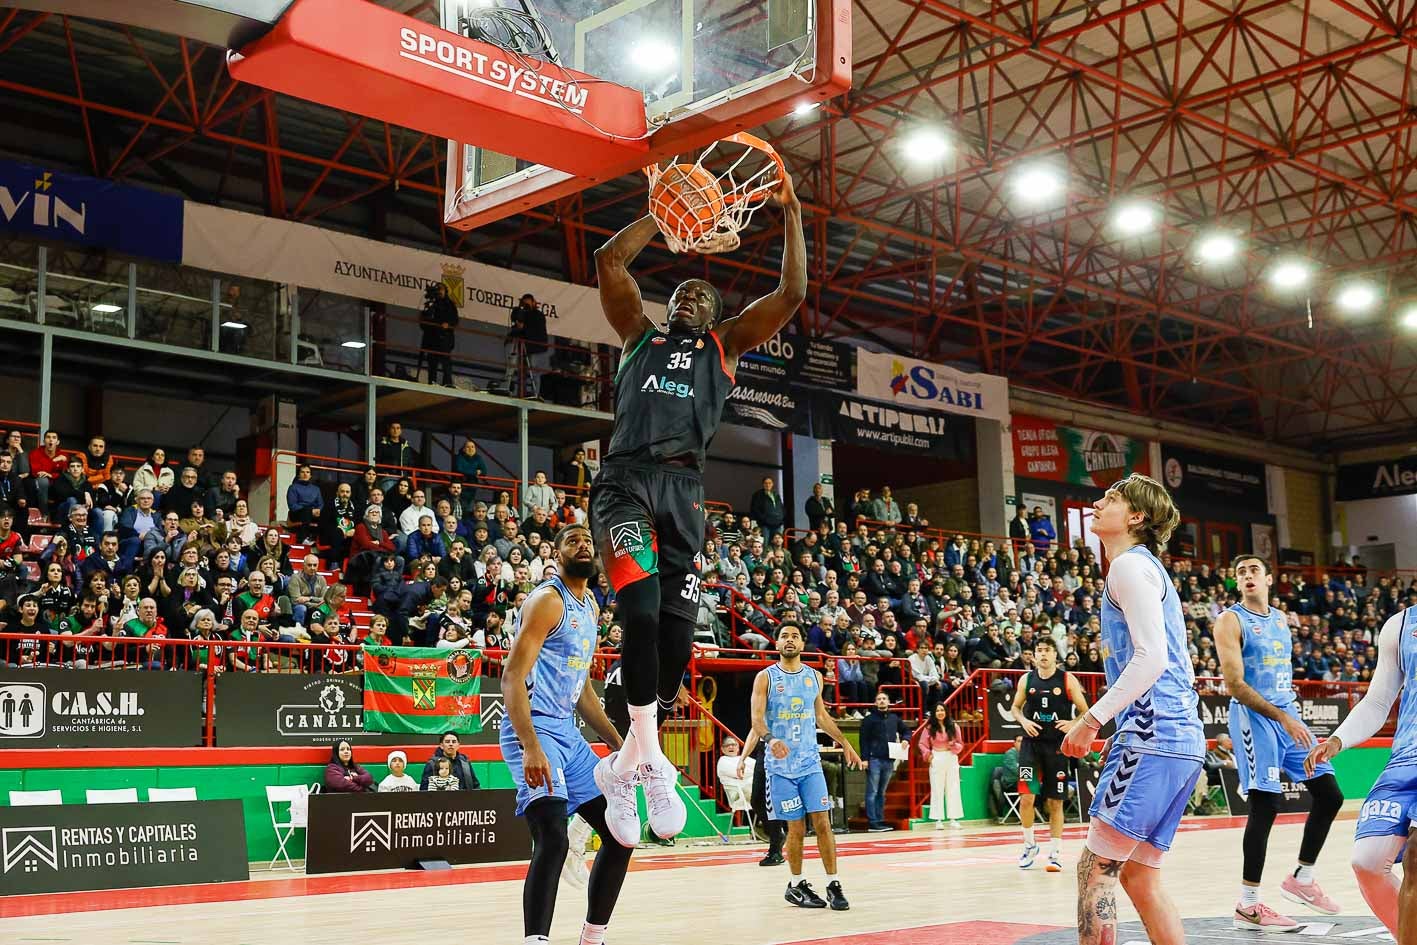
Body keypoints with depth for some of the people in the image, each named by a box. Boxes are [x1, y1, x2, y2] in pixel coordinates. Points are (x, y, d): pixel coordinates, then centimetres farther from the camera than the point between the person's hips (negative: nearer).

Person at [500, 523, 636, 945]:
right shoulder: (547, 600, -11)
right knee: (553, 839, -25)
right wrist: (530, 748, -30)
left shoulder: (590, 608, 17)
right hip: (535, 732, -9)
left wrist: (617, 743, 20)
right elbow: (513, 676, -19)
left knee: (622, 835, 10)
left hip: (568, 734, 9)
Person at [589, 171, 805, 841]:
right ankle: (647, 751, -12)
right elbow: (609, 260, 15)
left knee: (675, 633, -3)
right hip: (624, 478, -2)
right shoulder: (640, 334, 24)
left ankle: (630, 761, 14)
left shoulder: (725, 345, 24)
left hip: (682, 487, 2)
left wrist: (790, 215, 13)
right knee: (642, 609, -24)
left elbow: (792, 293, 15)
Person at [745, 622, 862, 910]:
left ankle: (833, 884, 4)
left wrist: (845, 744, 20)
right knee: (796, 828, 1)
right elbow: (757, 718, -10)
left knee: (823, 822, -4)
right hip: (780, 764, -3)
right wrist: (769, 739, -30)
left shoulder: (814, 677, 9)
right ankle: (796, 886, 17)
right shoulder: (766, 677, -3)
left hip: (810, 761, 3)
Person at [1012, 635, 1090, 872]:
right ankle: (1029, 846, 11)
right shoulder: (1026, 679, 3)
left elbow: (1085, 712, 1)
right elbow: (1016, 707, 16)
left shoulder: (1067, 680, -3)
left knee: (1055, 803, 5)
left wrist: (1073, 724, -19)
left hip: (1057, 745, -1)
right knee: (1026, 797, -10)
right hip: (1032, 743, 1)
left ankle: (1055, 853, 15)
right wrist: (1023, 721, -5)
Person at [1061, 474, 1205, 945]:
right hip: (1182, 738, 10)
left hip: (1152, 737, -10)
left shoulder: (1130, 564, -5)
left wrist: (1092, 719, -15)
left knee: (1096, 867, -7)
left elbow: (1151, 657, -17)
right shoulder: (1150, 569, 24)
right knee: (1139, 875, 12)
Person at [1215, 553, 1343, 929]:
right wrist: (1283, 718, -21)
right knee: (1265, 806, -12)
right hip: (1254, 717, -8)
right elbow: (1234, 685, -15)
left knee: (1329, 794, 6)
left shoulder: (1281, 620, 16)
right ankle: (1247, 906, -5)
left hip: (1288, 715, 8)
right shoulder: (1231, 620, -7)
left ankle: (1301, 878, 21)